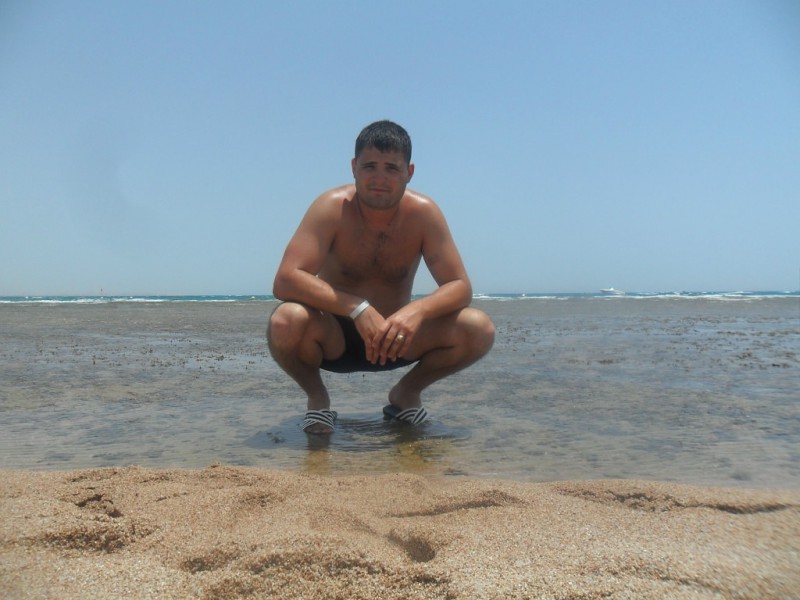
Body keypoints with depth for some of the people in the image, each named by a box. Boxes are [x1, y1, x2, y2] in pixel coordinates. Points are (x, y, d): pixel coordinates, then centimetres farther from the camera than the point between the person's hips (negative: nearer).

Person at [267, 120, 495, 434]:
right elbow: (285, 280, -28)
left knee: (479, 330, -20)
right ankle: (317, 397, -1)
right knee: (286, 322, -35)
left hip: (396, 338, 2)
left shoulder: (423, 213, -12)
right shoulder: (332, 208, -18)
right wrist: (358, 308, -39)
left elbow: (460, 286, -13)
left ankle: (406, 392, 8)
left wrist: (417, 310, -35)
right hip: (334, 339, -2)